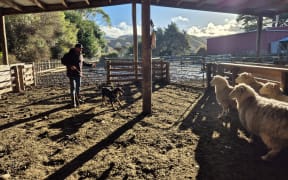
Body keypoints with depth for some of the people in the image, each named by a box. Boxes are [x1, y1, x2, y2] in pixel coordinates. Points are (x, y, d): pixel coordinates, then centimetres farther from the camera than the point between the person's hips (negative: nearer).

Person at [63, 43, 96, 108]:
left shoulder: (80, 54, 9)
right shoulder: (70, 54, -11)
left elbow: (83, 62, 23)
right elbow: (64, 62, -13)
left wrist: (90, 65, 23)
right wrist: (70, 66, -28)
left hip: (78, 73, 7)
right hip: (72, 74, -7)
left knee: (78, 87, 15)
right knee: (73, 87, -8)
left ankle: (78, 99, 31)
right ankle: (73, 102, -3)